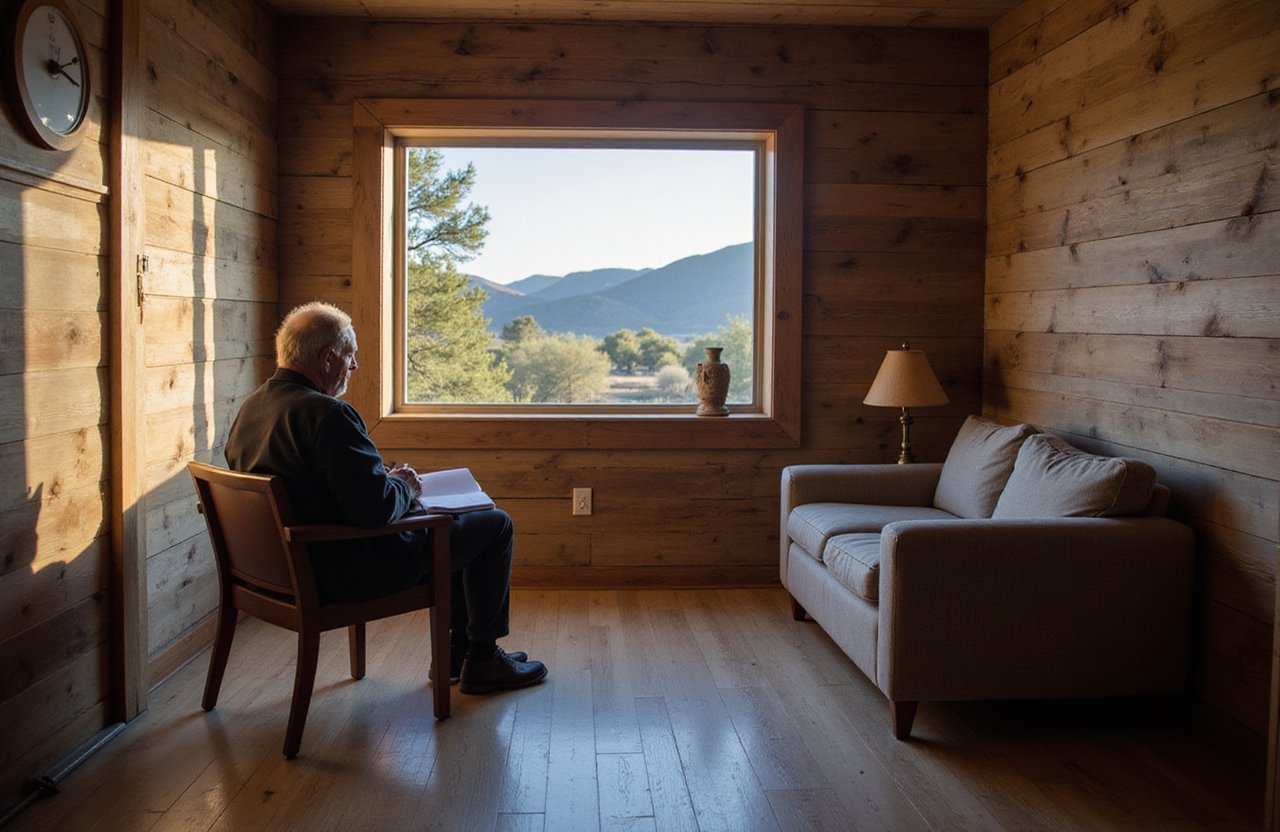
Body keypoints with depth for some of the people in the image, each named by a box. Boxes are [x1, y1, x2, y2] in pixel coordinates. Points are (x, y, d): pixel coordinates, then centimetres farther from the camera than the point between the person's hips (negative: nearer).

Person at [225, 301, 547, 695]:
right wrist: (402, 485, -8)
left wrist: (385, 477, 7)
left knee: (457, 519, 27)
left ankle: (456, 649, 34)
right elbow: (376, 507, -31)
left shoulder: (251, 406, 4)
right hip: (347, 574, -10)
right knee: (495, 525, 4)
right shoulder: (325, 414, -27)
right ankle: (481, 659, 16)